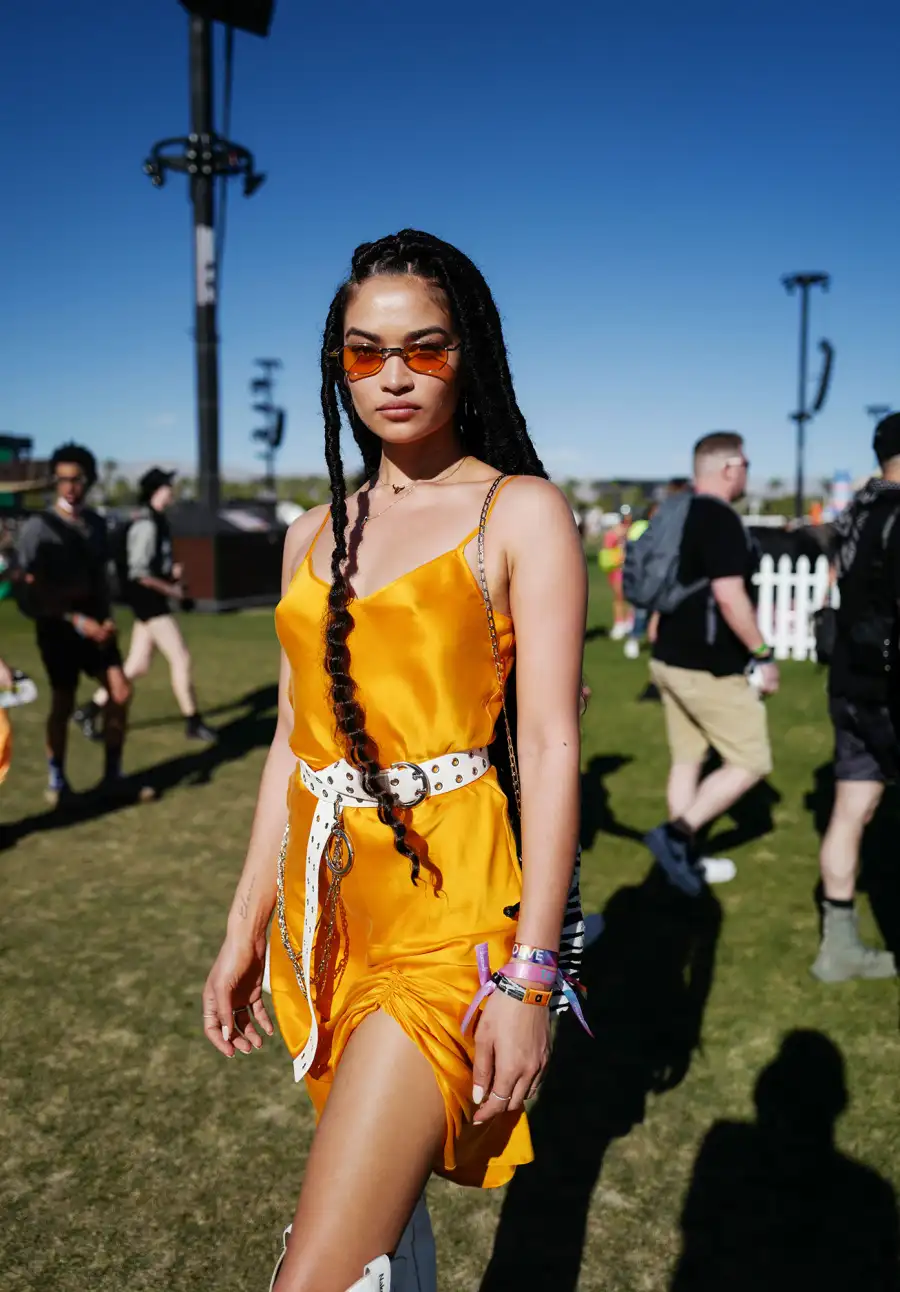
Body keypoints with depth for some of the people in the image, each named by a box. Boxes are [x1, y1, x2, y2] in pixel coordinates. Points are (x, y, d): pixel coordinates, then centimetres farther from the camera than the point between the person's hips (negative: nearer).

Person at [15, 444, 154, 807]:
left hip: (93, 622, 5)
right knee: (63, 703, 1)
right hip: (57, 626, -5)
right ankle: (56, 780, 21)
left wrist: (106, 617, -1)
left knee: (121, 692, -2)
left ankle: (112, 777, 10)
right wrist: (77, 620, -21)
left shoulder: (96, 523, 7)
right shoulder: (38, 527, -11)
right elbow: (31, 591, -15)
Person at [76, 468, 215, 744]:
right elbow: (138, 572, -22)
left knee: (138, 666, 12)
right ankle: (193, 723, 7)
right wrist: (171, 589, -13)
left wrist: (172, 570, 6)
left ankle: (90, 710, 20)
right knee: (181, 659, -4)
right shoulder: (146, 525, -17)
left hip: (154, 599, 10)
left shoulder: (157, 521, 13)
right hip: (148, 599, -10)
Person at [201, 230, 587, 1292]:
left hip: (444, 898, -5)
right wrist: (244, 929, 12)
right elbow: (295, 736, 13)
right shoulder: (318, 533, 12)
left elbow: (551, 746, -9)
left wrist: (528, 975, -14)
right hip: (327, 898, 6)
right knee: (378, 1196, 19)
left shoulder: (520, 512, -5)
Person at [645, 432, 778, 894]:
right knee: (750, 762, 3)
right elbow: (729, 596, -25)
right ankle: (676, 834, -4)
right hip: (709, 667, -9)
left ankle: (686, 859, 24)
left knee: (687, 760, 16)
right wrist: (763, 655, -16)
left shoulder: (677, 513, 11)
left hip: (670, 659, 9)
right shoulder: (721, 518, -18)